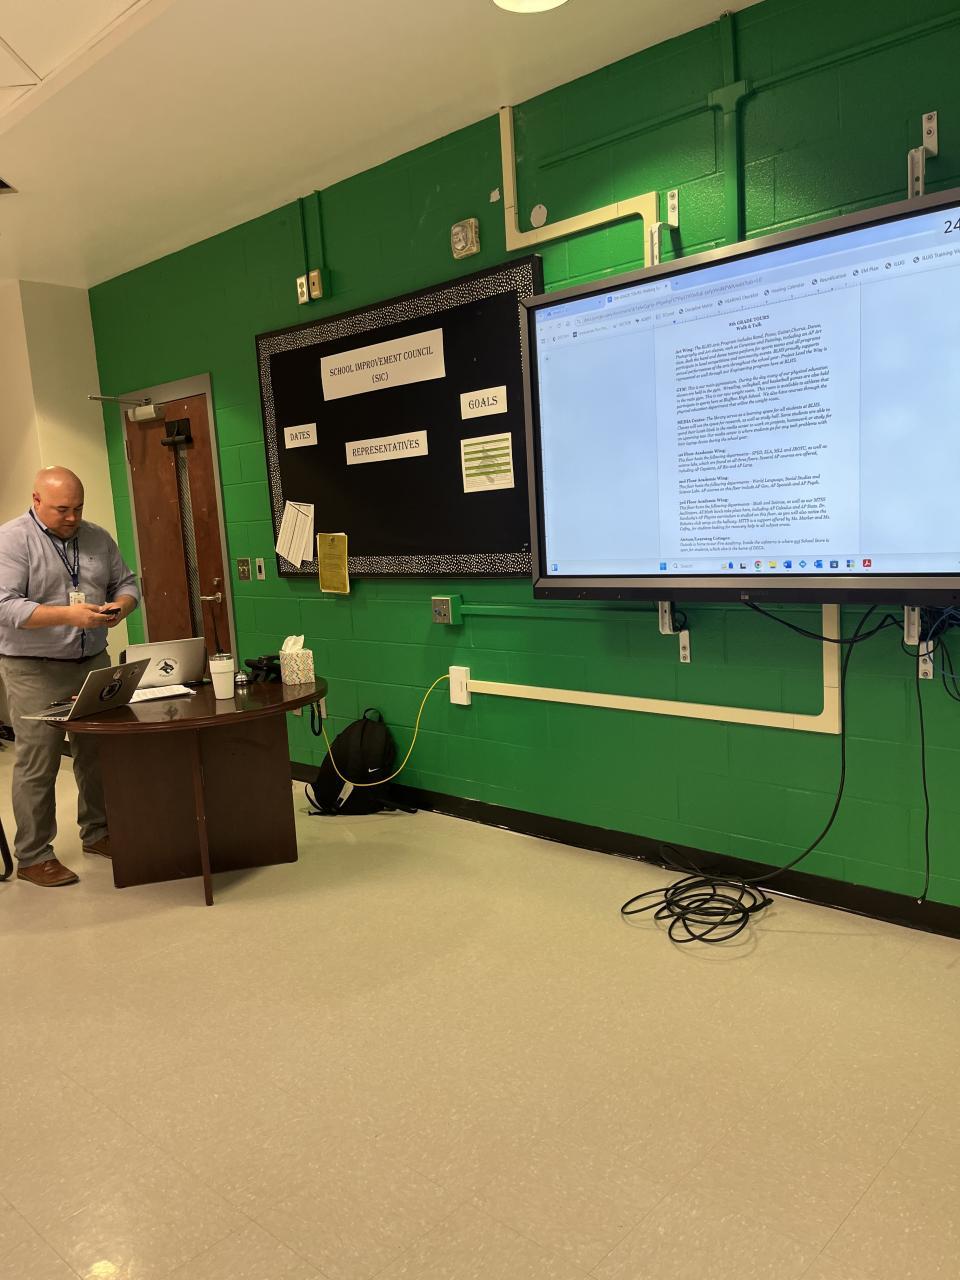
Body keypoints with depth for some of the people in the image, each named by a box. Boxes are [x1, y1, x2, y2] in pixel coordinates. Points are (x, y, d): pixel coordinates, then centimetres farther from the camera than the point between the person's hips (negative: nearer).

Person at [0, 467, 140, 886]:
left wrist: (120, 606, -8)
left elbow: (126, 583, 15)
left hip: (93, 663, 5)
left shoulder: (98, 538, 9)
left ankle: (97, 833, 28)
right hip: (34, 671, -5)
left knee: (97, 754, 12)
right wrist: (68, 615, -27)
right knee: (37, 764, -1)